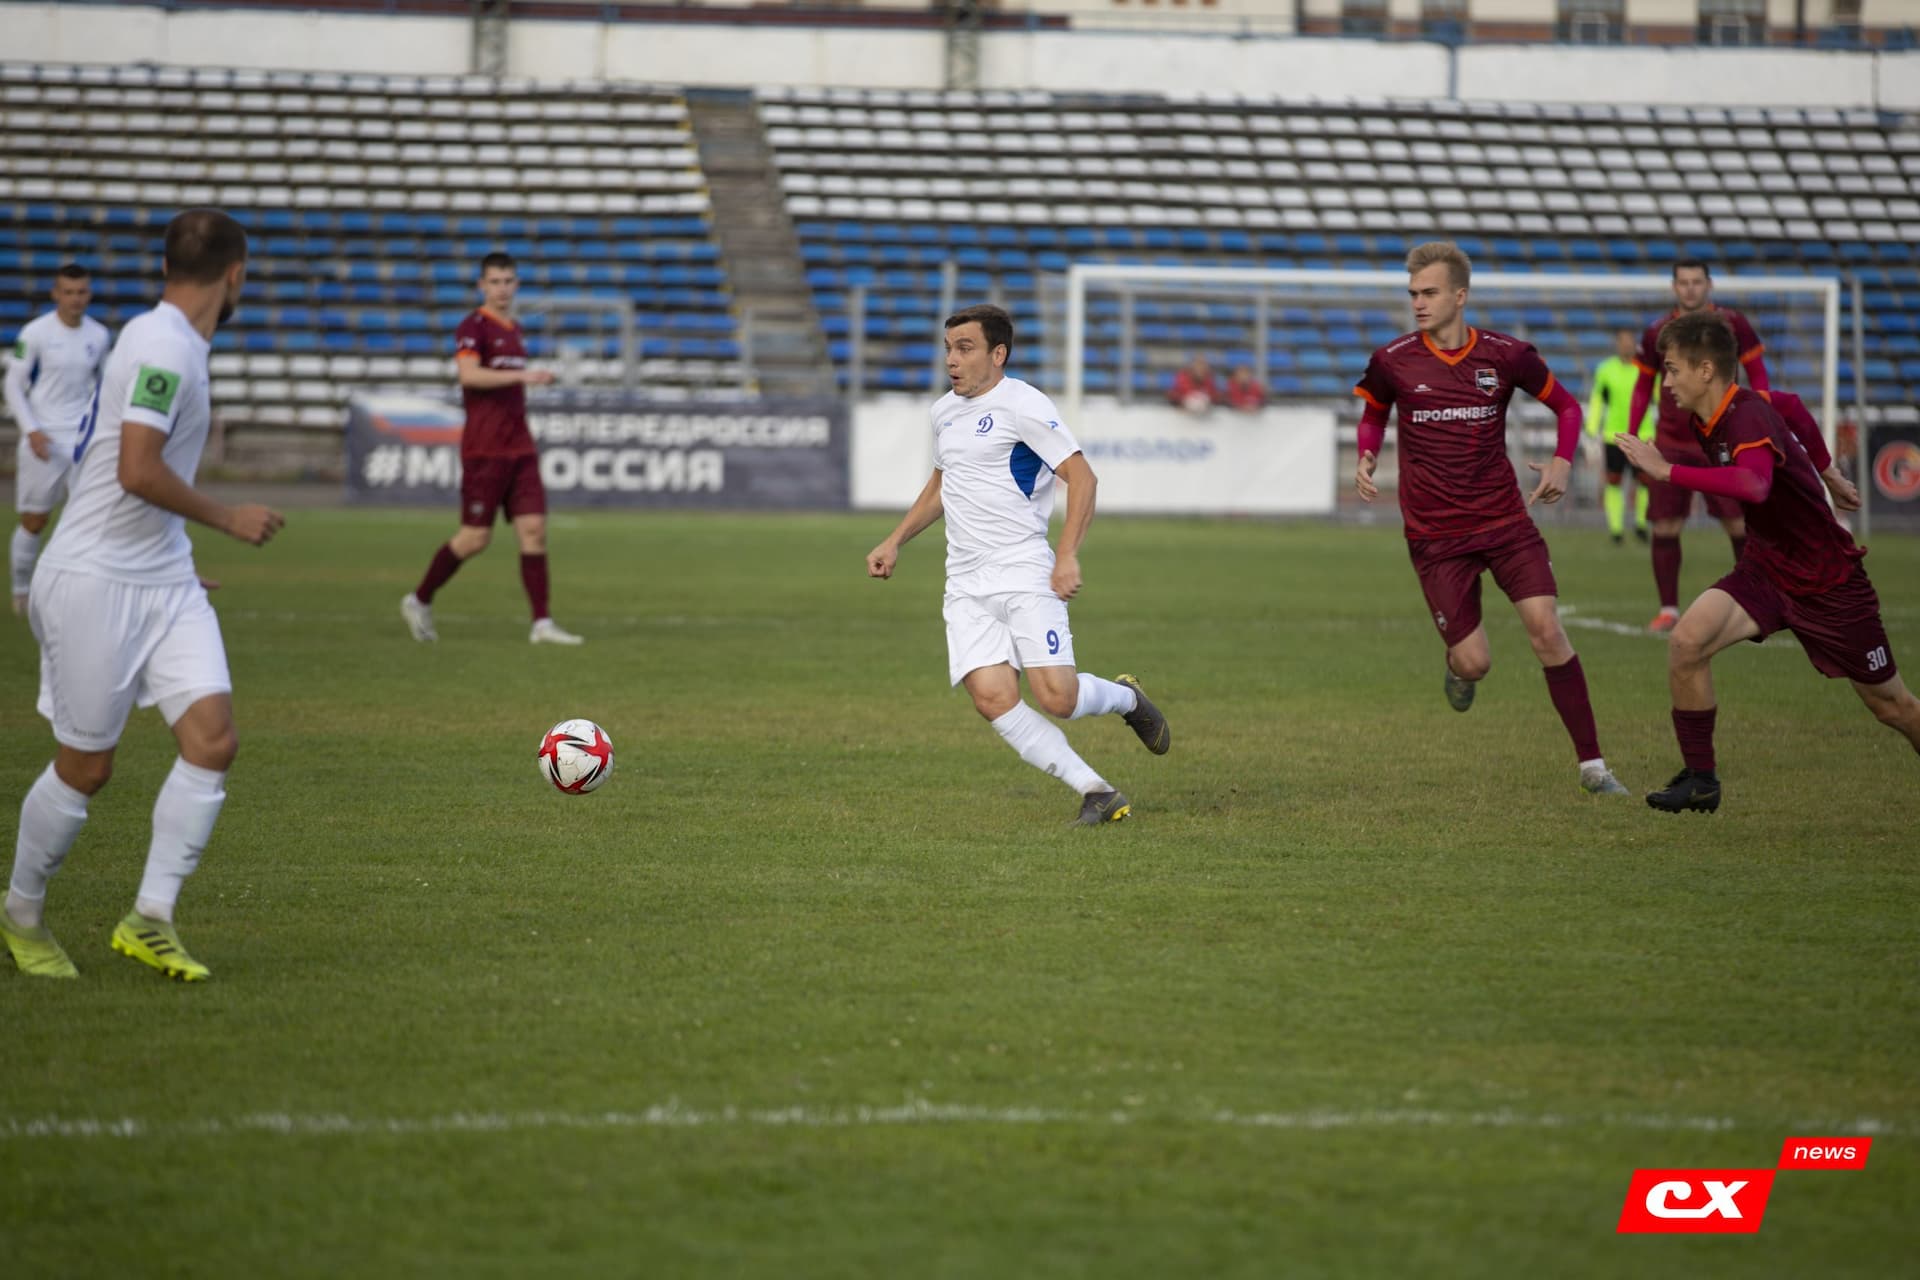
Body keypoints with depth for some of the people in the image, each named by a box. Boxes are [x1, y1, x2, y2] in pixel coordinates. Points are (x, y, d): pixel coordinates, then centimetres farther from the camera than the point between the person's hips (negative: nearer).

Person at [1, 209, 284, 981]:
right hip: (96, 580, -9)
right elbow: (138, 472, -25)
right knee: (86, 767, 2)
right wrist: (227, 519, -14)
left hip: (163, 582, 9)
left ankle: (149, 920, -2)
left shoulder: (172, 344, 12)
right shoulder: (164, 349, -18)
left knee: (213, 740, -7)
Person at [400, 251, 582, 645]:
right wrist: (522, 375, -32)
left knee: (534, 530, -3)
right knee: (475, 537, -4)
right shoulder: (473, 327, -7)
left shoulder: (513, 330, 17)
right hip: (484, 450, -7)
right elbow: (469, 375, -24)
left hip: (519, 450, 7)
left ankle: (542, 624, -5)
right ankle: (419, 601, 15)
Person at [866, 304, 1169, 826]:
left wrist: (1067, 556, -21)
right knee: (992, 697, -14)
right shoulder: (944, 412, 16)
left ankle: (1125, 698, 20)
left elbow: (1081, 476, -12)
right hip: (966, 584, 6)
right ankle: (1098, 793, -7)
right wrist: (895, 541, 23)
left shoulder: (1022, 405, -8)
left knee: (1056, 697, -16)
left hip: (1024, 572, -6)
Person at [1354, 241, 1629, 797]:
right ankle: (1456, 664, 34)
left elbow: (1566, 405, 10)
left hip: (1504, 520, 0)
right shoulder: (1392, 361, -4)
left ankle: (1592, 764, -6)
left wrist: (1562, 461, -8)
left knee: (1547, 630, -14)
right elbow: (1373, 414, 17)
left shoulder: (1506, 355, -4)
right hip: (1435, 535, 0)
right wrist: (1366, 458, -4)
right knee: (1474, 663, -7)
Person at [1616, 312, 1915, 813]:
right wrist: (1827, 473, 30)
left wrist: (1667, 471, -48)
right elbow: (1793, 409, 17)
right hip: (1765, 570, 7)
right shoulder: (1707, 420, -2)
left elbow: (1754, 485, -50)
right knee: (1686, 641, -19)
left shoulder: (1748, 419, -27)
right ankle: (1700, 781, -8)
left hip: (1828, 582, -7)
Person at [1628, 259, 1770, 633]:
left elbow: (1757, 375, 2)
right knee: (1665, 527, -2)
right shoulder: (1658, 332, 5)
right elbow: (1642, 387, 13)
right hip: (1671, 444, 2)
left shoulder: (1732, 324, -2)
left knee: (1740, 524, -5)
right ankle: (1669, 609, 10)